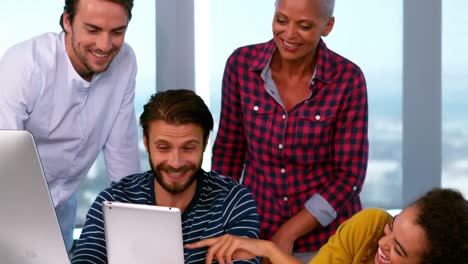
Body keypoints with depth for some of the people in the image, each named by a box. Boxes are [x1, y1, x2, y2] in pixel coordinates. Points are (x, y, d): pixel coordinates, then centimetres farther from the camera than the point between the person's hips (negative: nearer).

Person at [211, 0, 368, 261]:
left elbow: (349, 175, -11)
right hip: (255, 230, 2)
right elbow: (228, 149, 2)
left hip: (326, 236, -2)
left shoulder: (347, 78, -14)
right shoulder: (242, 63, -9)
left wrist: (288, 233, -15)